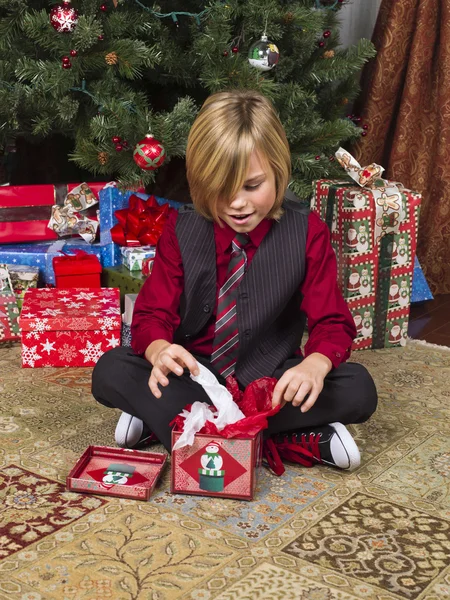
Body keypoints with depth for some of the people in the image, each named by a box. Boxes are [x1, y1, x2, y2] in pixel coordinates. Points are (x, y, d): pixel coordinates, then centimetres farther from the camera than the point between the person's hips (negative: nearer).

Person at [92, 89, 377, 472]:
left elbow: (332, 321, -11)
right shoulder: (181, 230, -7)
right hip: (194, 378, 1)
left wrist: (315, 365, -36)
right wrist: (159, 350, -35)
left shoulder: (306, 232, -9)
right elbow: (153, 314, -9)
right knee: (110, 373, -24)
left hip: (269, 382, 0)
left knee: (358, 390, -26)